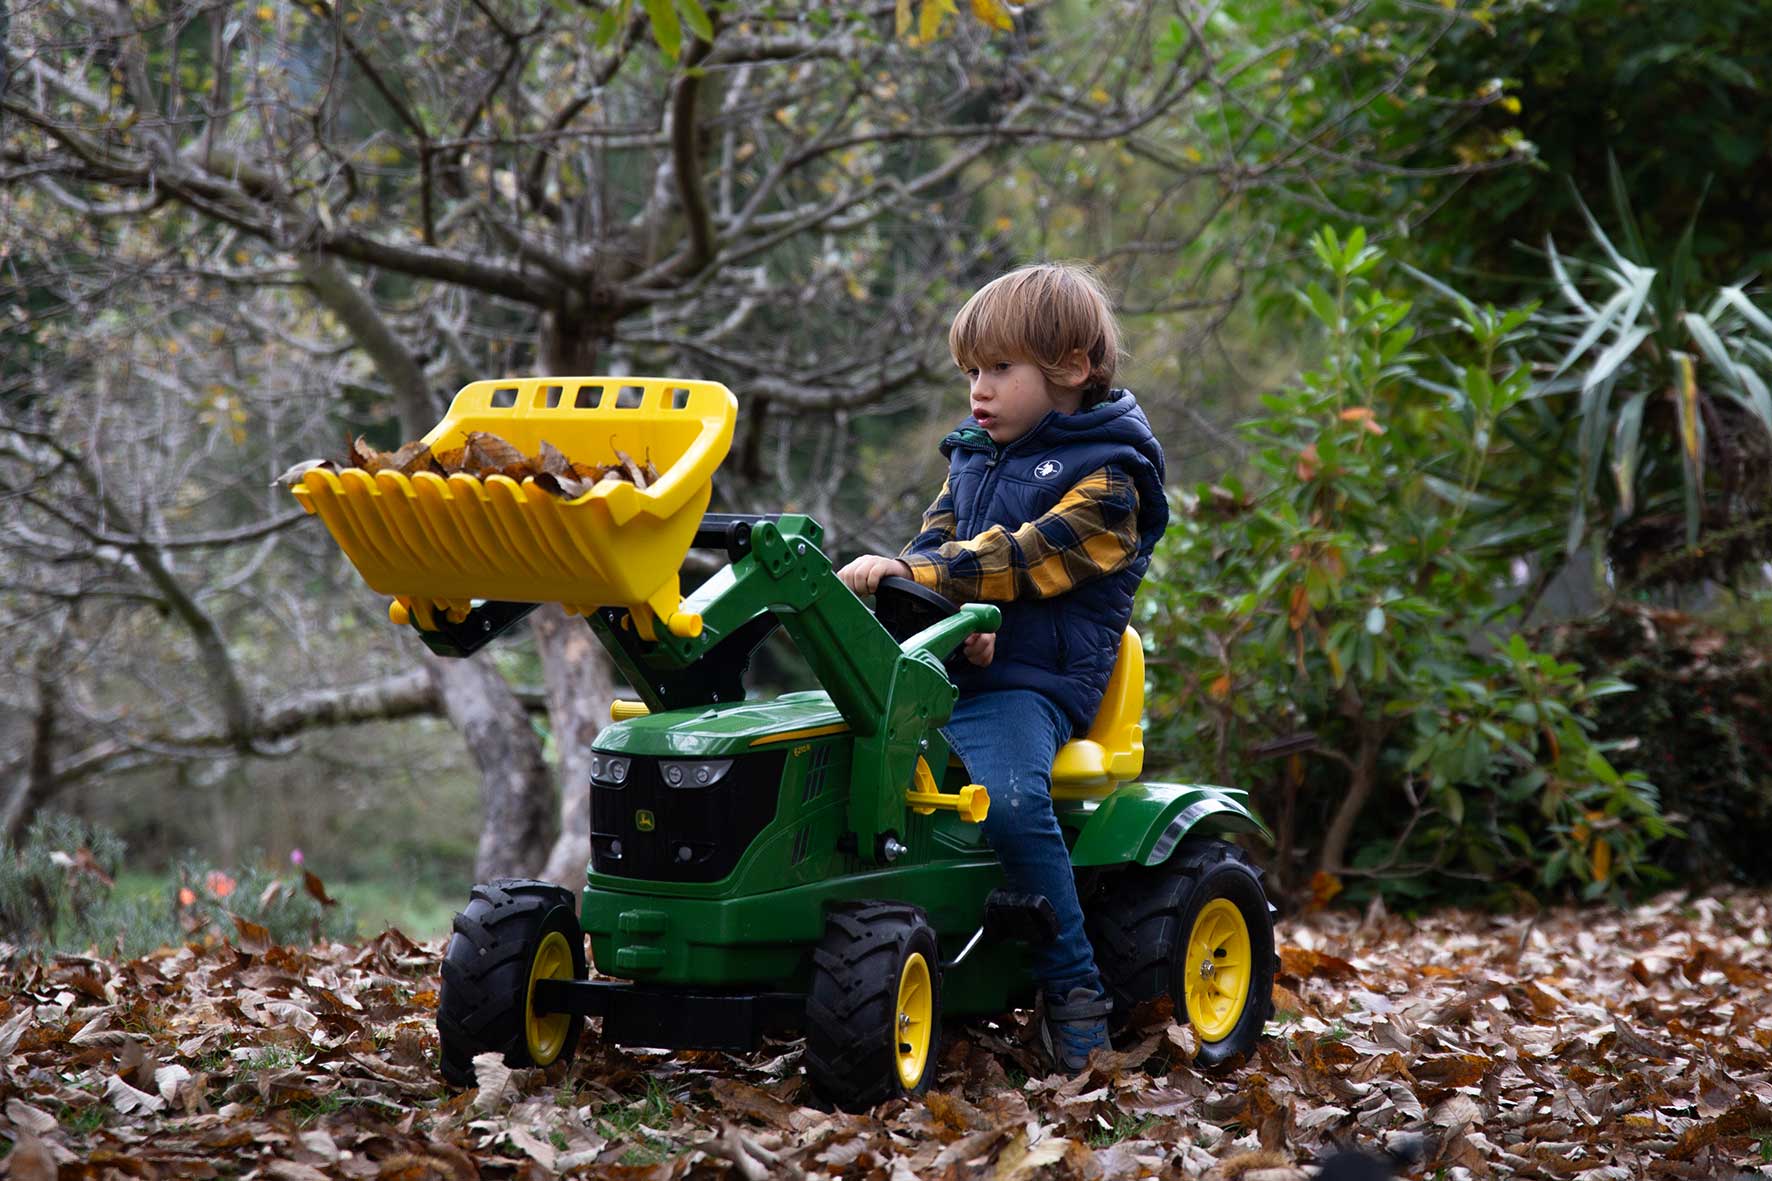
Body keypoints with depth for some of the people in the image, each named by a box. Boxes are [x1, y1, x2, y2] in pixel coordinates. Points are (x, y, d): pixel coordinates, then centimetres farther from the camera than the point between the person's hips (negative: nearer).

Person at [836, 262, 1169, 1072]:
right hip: (937, 662, 7)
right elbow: (939, 542, 13)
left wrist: (909, 573, -25)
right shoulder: (973, 455, 22)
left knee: (1011, 798, -33)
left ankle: (1073, 988, -21)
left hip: (1030, 678, -7)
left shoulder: (1106, 478, -3)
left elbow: (1022, 559, -15)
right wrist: (957, 615, -10)